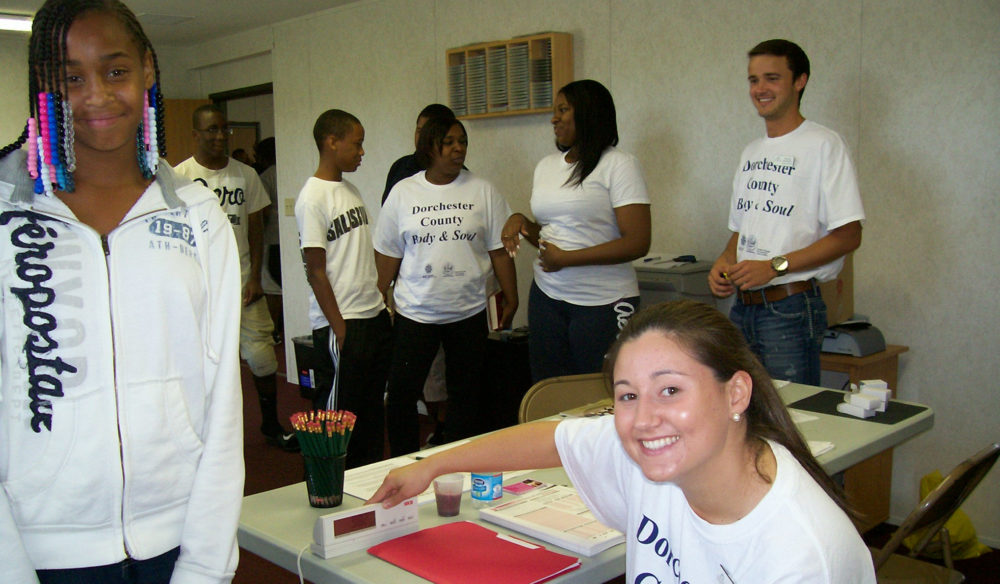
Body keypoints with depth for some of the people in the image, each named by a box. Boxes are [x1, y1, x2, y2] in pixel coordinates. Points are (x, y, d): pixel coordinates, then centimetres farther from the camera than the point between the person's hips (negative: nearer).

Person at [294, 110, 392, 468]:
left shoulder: (351, 189, 12)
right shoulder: (313, 198, -12)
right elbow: (316, 271, -14)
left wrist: (381, 307, 12)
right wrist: (340, 329, -15)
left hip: (374, 315, 8)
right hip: (341, 324, -8)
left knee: (372, 410, 15)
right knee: (337, 413, 2)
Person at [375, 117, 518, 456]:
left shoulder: (482, 191, 3)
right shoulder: (403, 193, 3)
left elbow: (499, 250, 3)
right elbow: (388, 254, 5)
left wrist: (510, 300, 1)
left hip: (469, 312, 1)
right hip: (414, 312, 0)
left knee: (464, 395, 10)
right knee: (401, 393, -1)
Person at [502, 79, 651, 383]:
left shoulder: (619, 165, -7)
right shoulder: (546, 165, 15)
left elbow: (637, 243, -15)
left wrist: (566, 258, -15)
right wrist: (520, 222, 2)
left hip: (602, 302, -6)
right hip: (546, 295, 6)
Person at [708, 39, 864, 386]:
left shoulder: (822, 145, -7)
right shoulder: (751, 153, 16)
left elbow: (848, 236, -13)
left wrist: (774, 266, -19)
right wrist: (723, 265, 2)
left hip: (791, 309, -6)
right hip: (742, 305, 7)